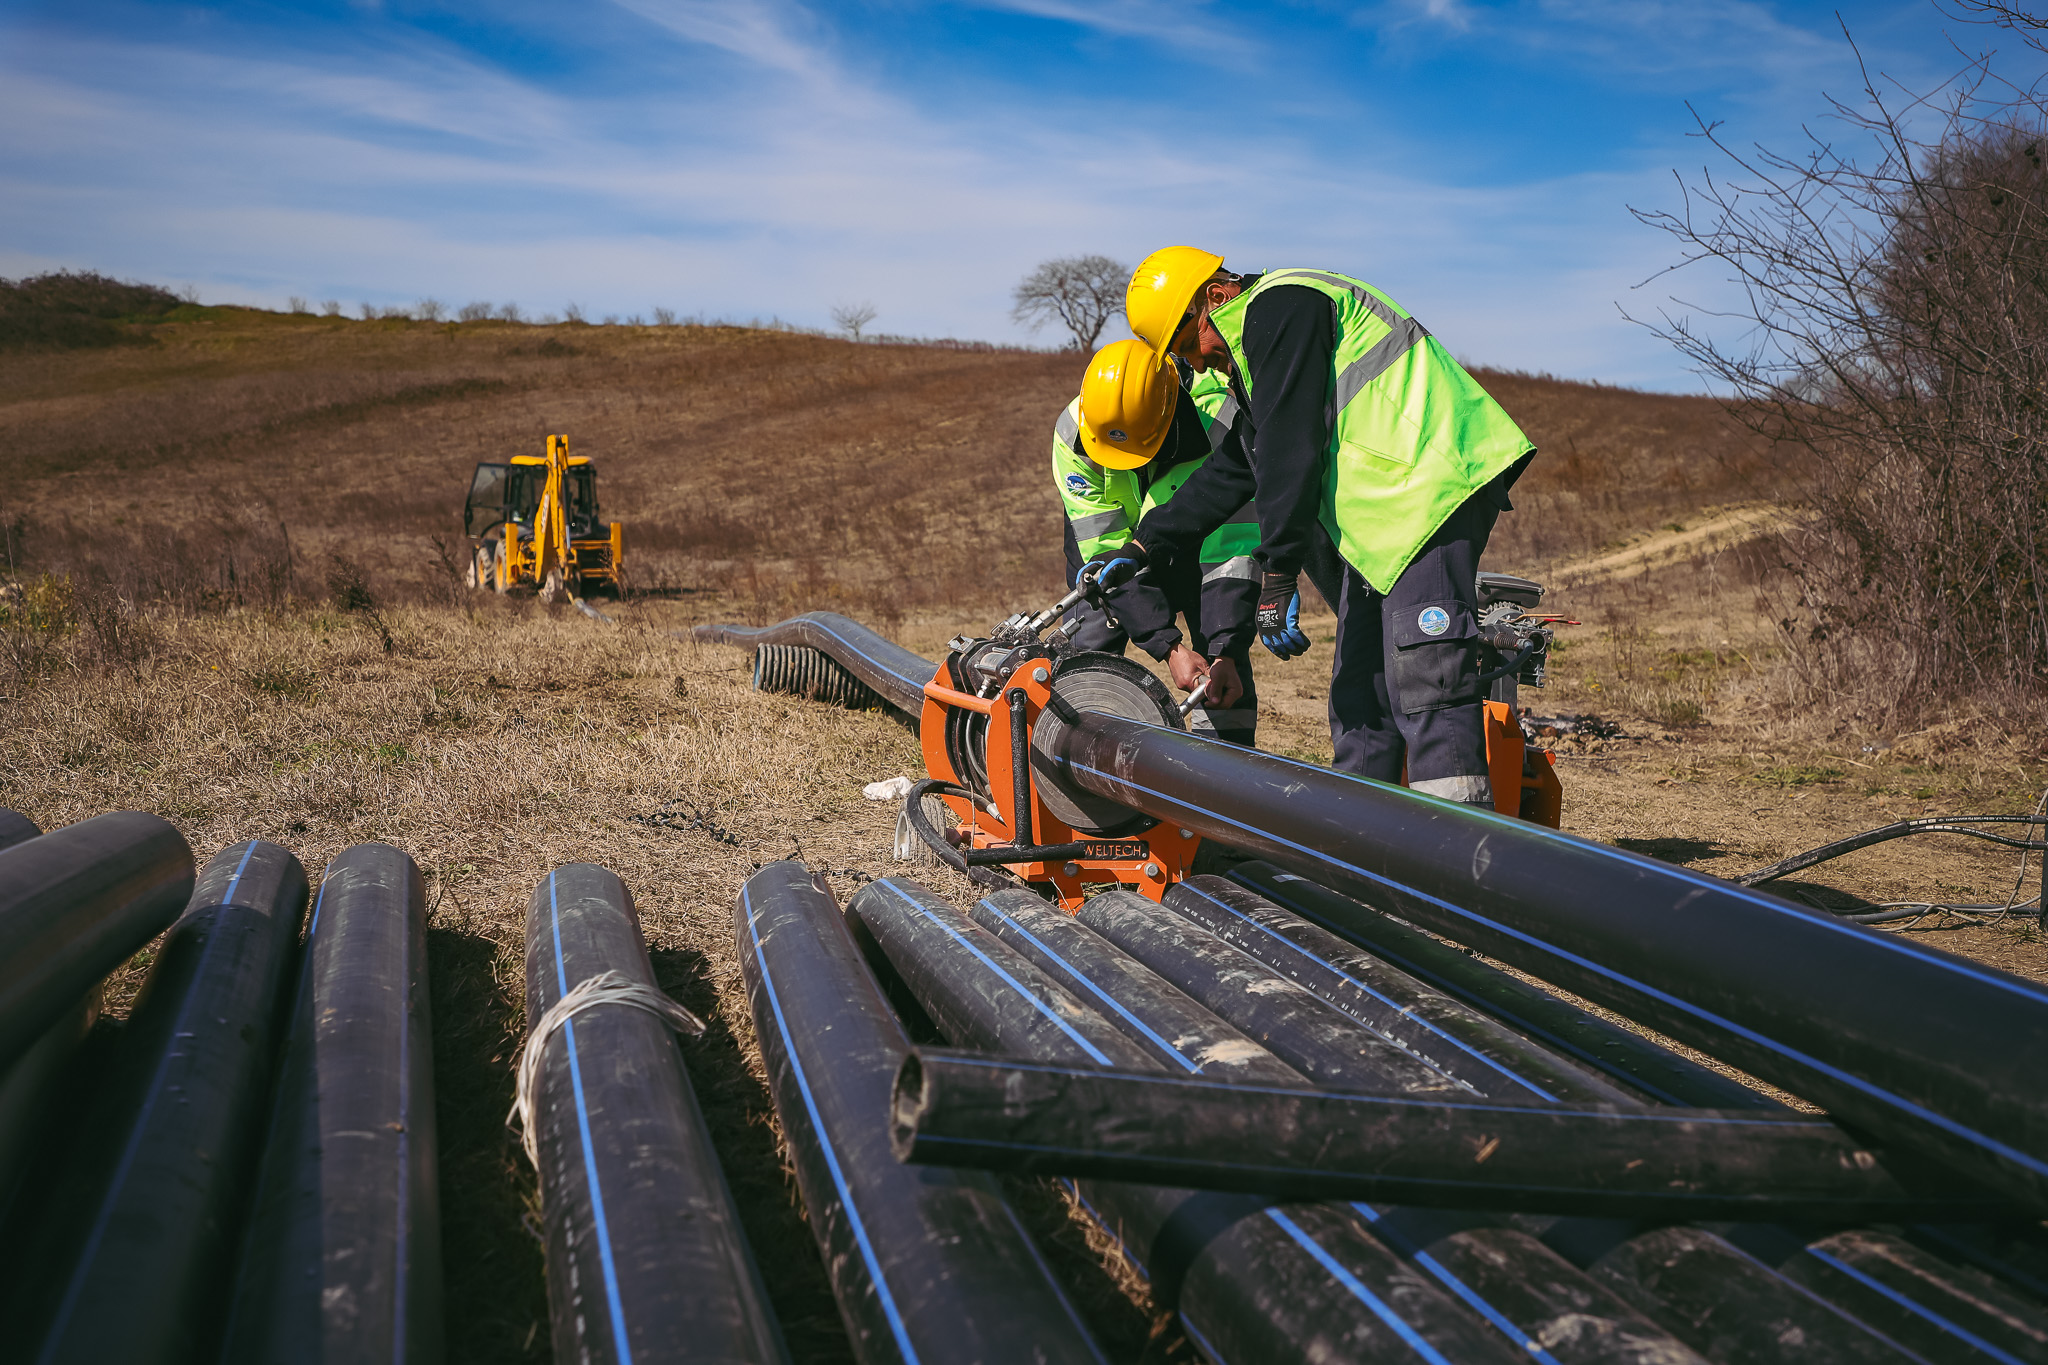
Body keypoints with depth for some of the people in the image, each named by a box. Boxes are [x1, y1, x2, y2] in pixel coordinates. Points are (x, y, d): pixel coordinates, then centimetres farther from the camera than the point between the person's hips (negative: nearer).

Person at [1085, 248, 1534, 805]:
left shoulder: (1280, 306, -6)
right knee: (1358, 691, 10)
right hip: (1388, 512, 11)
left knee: (1426, 684, -18)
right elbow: (1235, 470, 30)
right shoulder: (1256, 348, 27)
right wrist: (1145, 546, 28)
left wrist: (1277, 575, -14)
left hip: (1432, 483, -11)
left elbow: (1290, 451, -14)